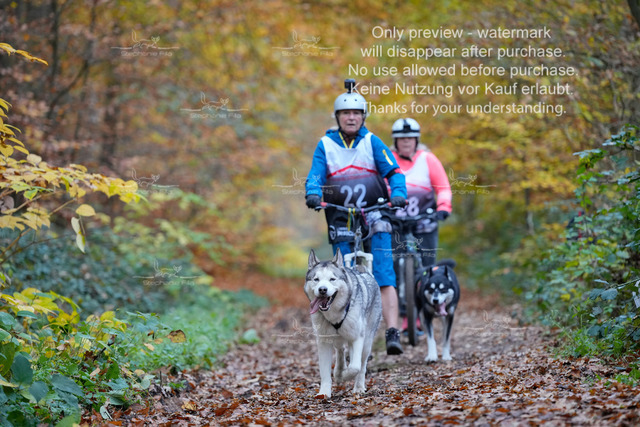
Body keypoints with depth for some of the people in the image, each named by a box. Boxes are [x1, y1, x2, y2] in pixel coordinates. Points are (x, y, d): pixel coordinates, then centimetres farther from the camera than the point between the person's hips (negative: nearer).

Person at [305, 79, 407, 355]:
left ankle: (393, 334, -19)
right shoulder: (325, 145, 5)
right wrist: (313, 194, -25)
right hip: (341, 221, 1)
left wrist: (398, 194, -24)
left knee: (384, 279, -12)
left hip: (374, 219, -1)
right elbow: (315, 176, -3)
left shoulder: (372, 142, 4)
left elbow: (393, 171, -4)